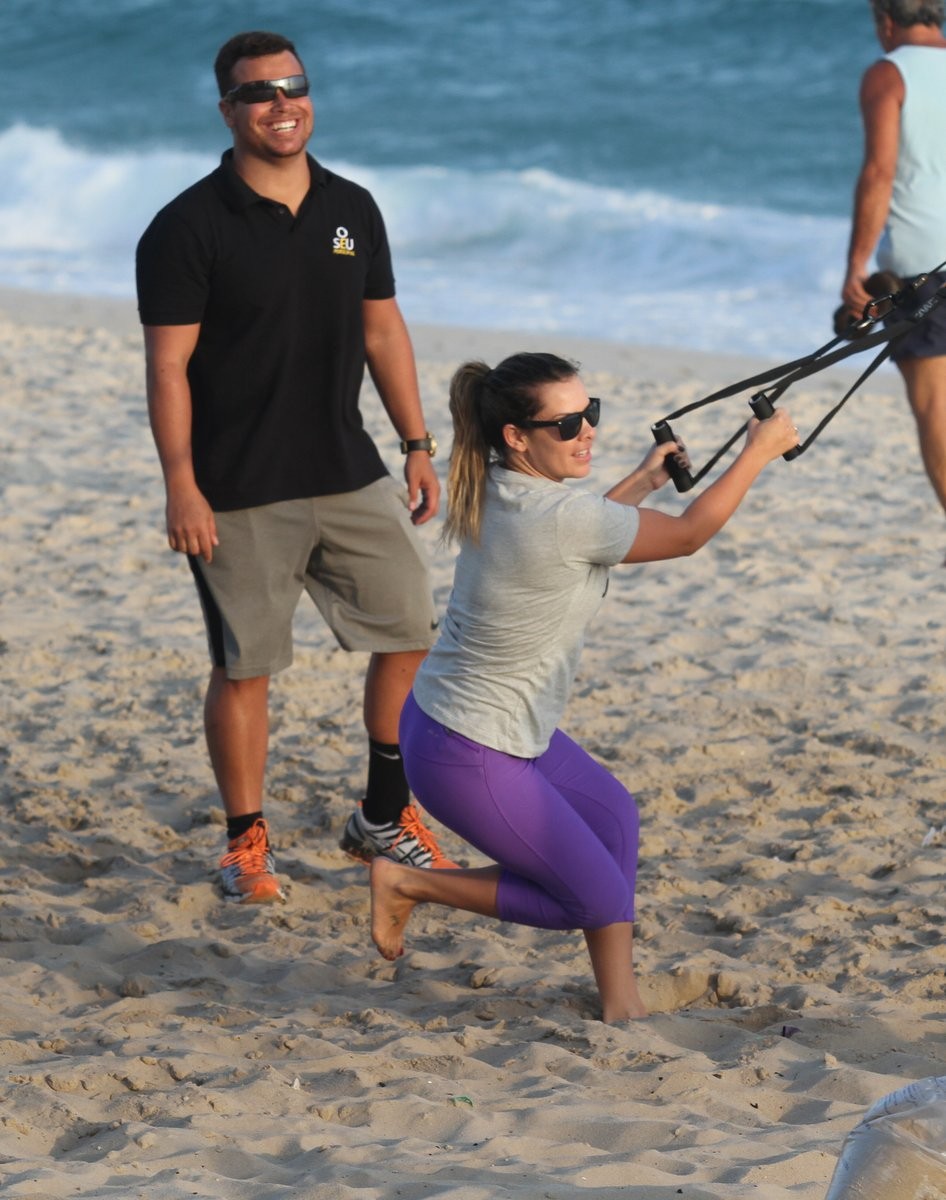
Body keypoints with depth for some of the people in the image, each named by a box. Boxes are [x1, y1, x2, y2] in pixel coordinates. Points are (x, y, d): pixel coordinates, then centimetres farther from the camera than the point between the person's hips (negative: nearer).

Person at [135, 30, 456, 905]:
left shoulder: (352, 209, 7)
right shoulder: (189, 227, -9)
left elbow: (383, 332, 14)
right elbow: (168, 366, -11)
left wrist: (418, 447, 10)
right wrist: (181, 487, -17)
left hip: (350, 478, 5)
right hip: (240, 496, -5)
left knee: (412, 634, 7)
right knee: (244, 667, 2)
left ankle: (384, 816, 23)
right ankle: (247, 842, 16)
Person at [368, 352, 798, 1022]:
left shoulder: (495, 490, -2)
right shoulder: (559, 516, -28)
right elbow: (688, 534, -13)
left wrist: (644, 481, 26)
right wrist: (760, 451, -2)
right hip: (467, 760, -10)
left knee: (612, 815, 19)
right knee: (595, 900, 2)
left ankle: (621, 1003, 22)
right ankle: (408, 884, 8)